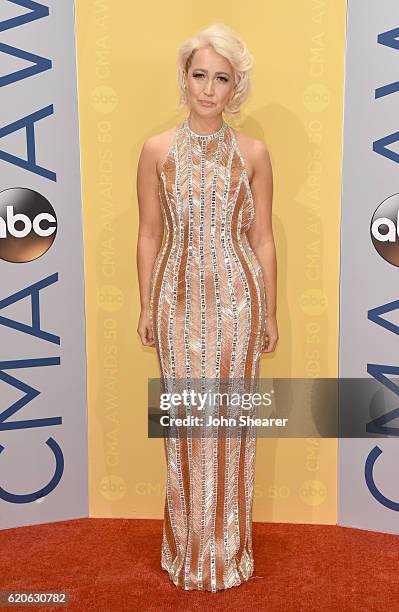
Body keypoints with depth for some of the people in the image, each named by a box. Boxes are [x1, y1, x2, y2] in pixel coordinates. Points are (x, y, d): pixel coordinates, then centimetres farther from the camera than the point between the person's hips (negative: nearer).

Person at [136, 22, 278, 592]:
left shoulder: (253, 153, 1)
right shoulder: (157, 150, 1)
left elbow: (262, 238, 4)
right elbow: (149, 235, 4)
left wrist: (270, 312, 4)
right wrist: (146, 308, 3)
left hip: (237, 298, 0)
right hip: (179, 298, 0)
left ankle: (228, 548, 28)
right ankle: (189, 547, 28)